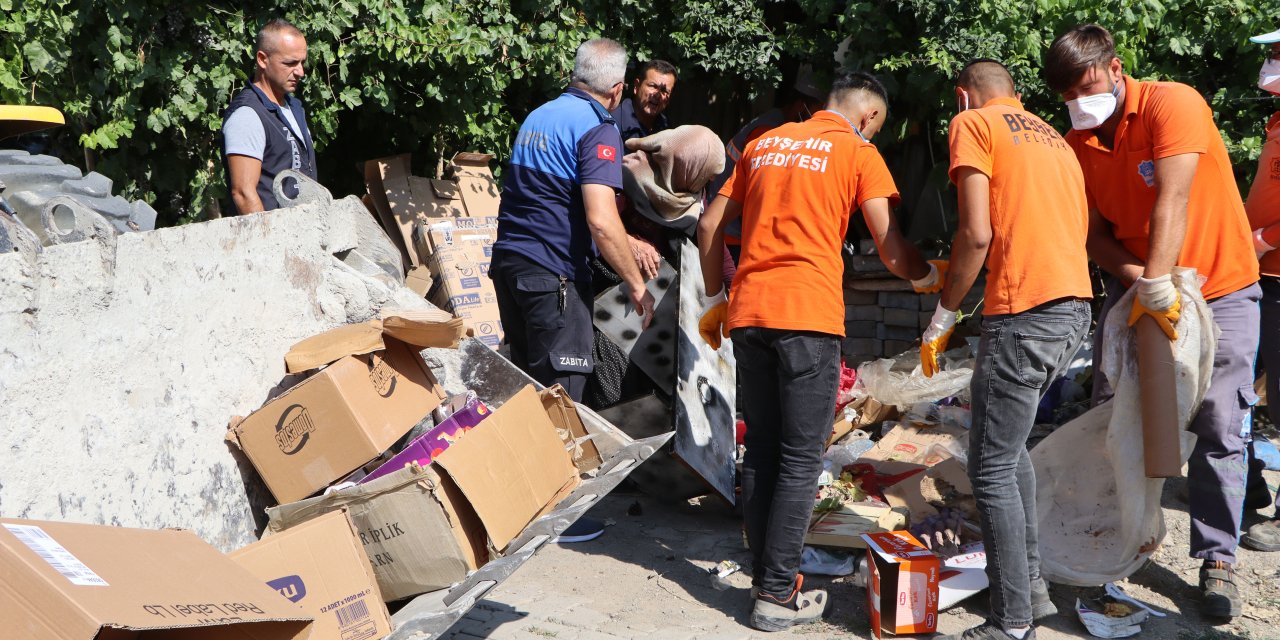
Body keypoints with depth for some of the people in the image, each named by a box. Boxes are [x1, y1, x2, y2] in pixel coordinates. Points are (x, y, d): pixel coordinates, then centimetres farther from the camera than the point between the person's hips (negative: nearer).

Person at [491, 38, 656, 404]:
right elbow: (601, 221, -22)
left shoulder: (537, 116, 16)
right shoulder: (598, 129, -10)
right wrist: (636, 286, -12)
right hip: (553, 272, -8)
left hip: (506, 259, 8)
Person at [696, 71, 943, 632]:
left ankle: (764, 576, 18)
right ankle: (777, 596, 3)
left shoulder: (764, 143, 18)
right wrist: (929, 277, 16)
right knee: (800, 460, 1)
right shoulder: (859, 152, 3)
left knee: (760, 452, 13)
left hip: (747, 313, 5)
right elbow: (891, 249, -3)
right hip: (809, 315, -5)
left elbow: (710, 224, 18)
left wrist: (714, 299, 24)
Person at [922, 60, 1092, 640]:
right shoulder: (1051, 137, 24)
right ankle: (1031, 584, 27)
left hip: (1025, 313, -9)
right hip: (1075, 305, 9)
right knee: (1008, 443, 23)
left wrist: (942, 318, -2)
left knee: (991, 470, -3)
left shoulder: (972, 124, 1)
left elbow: (977, 233, -10)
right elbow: (1076, 229, 21)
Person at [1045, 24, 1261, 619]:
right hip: (1136, 284, 5)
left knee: (1218, 429, -4)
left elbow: (1172, 200, -29)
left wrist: (1158, 283, -38)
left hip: (1218, 285, -5)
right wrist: (1133, 276, -21)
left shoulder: (1173, 103, -18)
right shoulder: (1078, 144, 0)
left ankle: (1216, 559, 6)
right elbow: (1093, 230, -2)